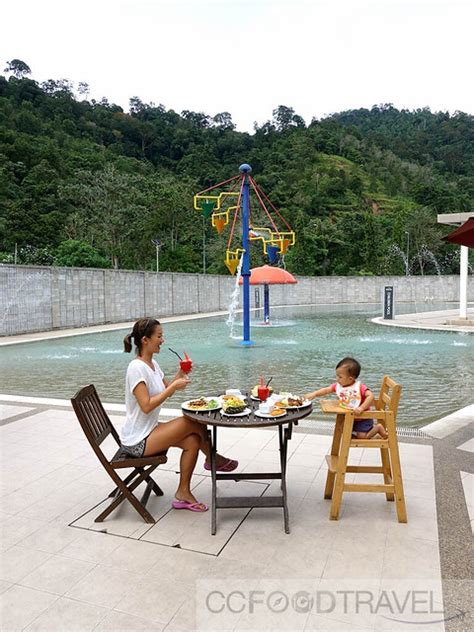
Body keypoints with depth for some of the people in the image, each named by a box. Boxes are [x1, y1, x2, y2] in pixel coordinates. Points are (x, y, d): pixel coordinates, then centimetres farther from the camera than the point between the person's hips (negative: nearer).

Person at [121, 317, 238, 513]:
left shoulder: (152, 364, 8)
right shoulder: (137, 367, -21)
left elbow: (166, 390, 16)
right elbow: (146, 406, -27)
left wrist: (180, 374, -1)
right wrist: (173, 386, -22)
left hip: (149, 430, 9)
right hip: (137, 441, -9)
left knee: (193, 440, -9)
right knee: (195, 421, -14)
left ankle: (183, 494, 5)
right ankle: (213, 459, 12)